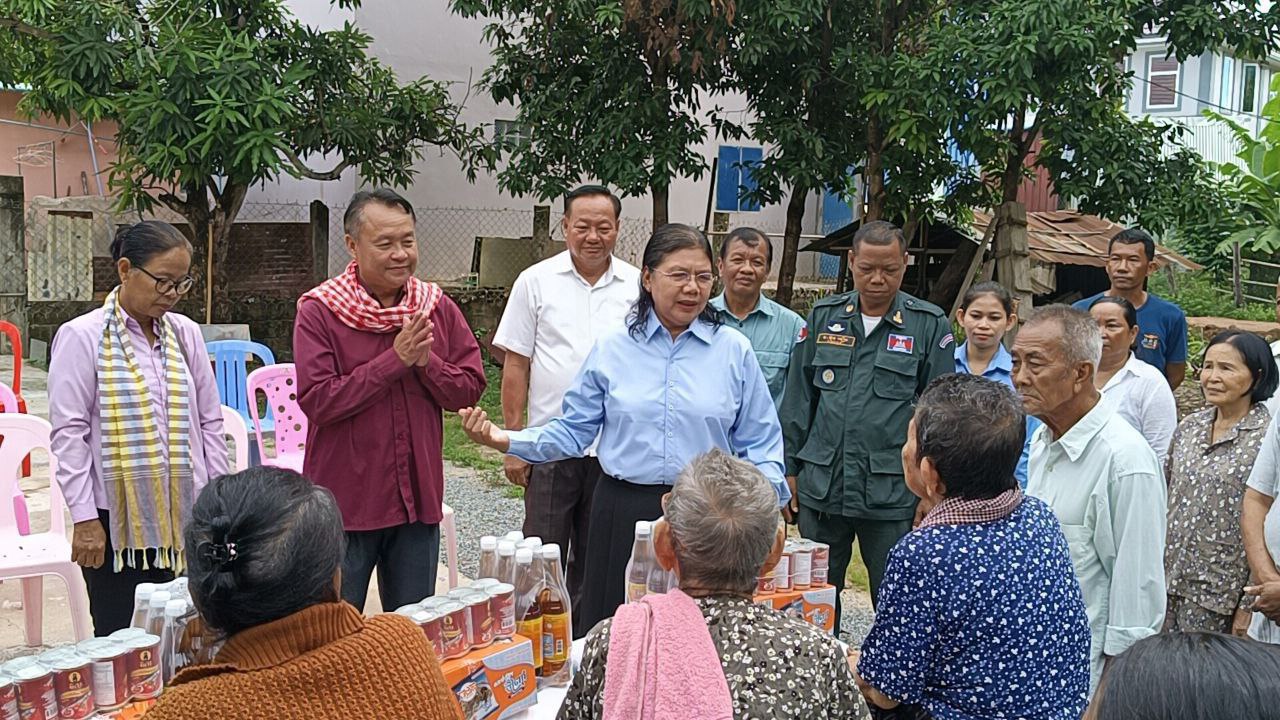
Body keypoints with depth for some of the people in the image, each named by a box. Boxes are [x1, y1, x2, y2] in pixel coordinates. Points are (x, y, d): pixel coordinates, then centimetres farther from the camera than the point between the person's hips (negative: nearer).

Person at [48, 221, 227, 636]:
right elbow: (69, 432, -5)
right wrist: (84, 518, -8)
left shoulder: (186, 334, 7)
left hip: (183, 515, 4)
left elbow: (210, 422, 13)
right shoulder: (82, 337, -4)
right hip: (116, 519, -3)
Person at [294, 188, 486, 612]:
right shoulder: (318, 311, -9)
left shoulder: (437, 307, 4)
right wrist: (395, 360, -20)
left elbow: (471, 387, 3)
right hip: (345, 501, -4)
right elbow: (317, 401, -18)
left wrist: (426, 362, -16)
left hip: (418, 497, 4)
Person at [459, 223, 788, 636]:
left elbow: (758, 444, 7)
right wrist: (503, 440, -7)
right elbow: (573, 431, 6)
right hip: (623, 513, 1)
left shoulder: (734, 351, 3)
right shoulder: (611, 350, 5)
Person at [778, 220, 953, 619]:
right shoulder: (823, 316, 7)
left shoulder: (930, 325, 0)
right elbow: (798, 399, 12)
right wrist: (789, 470, 8)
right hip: (821, 489, 3)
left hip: (893, 494, -3)